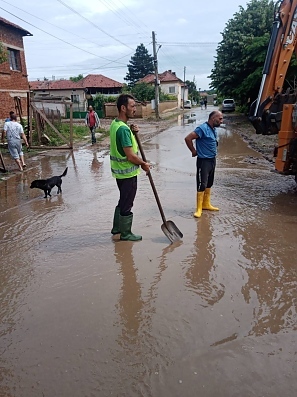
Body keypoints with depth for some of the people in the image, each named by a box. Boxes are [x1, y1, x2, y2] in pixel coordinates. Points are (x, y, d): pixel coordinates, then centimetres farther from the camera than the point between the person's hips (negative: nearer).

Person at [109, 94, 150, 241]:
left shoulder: (115, 123, 7)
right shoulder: (123, 128, -24)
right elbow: (130, 156, -25)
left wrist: (132, 132, 2)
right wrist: (144, 164, -9)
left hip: (120, 170, 10)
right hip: (127, 172, -10)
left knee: (123, 201, 22)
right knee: (127, 204, 4)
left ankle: (117, 227, 35)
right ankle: (125, 233, 19)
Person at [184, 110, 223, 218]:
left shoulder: (213, 129, 10)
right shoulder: (203, 128, -17)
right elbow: (188, 138, -22)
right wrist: (194, 151, -13)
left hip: (212, 160, 9)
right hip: (204, 161, -9)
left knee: (209, 184, 16)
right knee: (202, 185, -7)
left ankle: (206, 204, 30)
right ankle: (199, 209, 0)